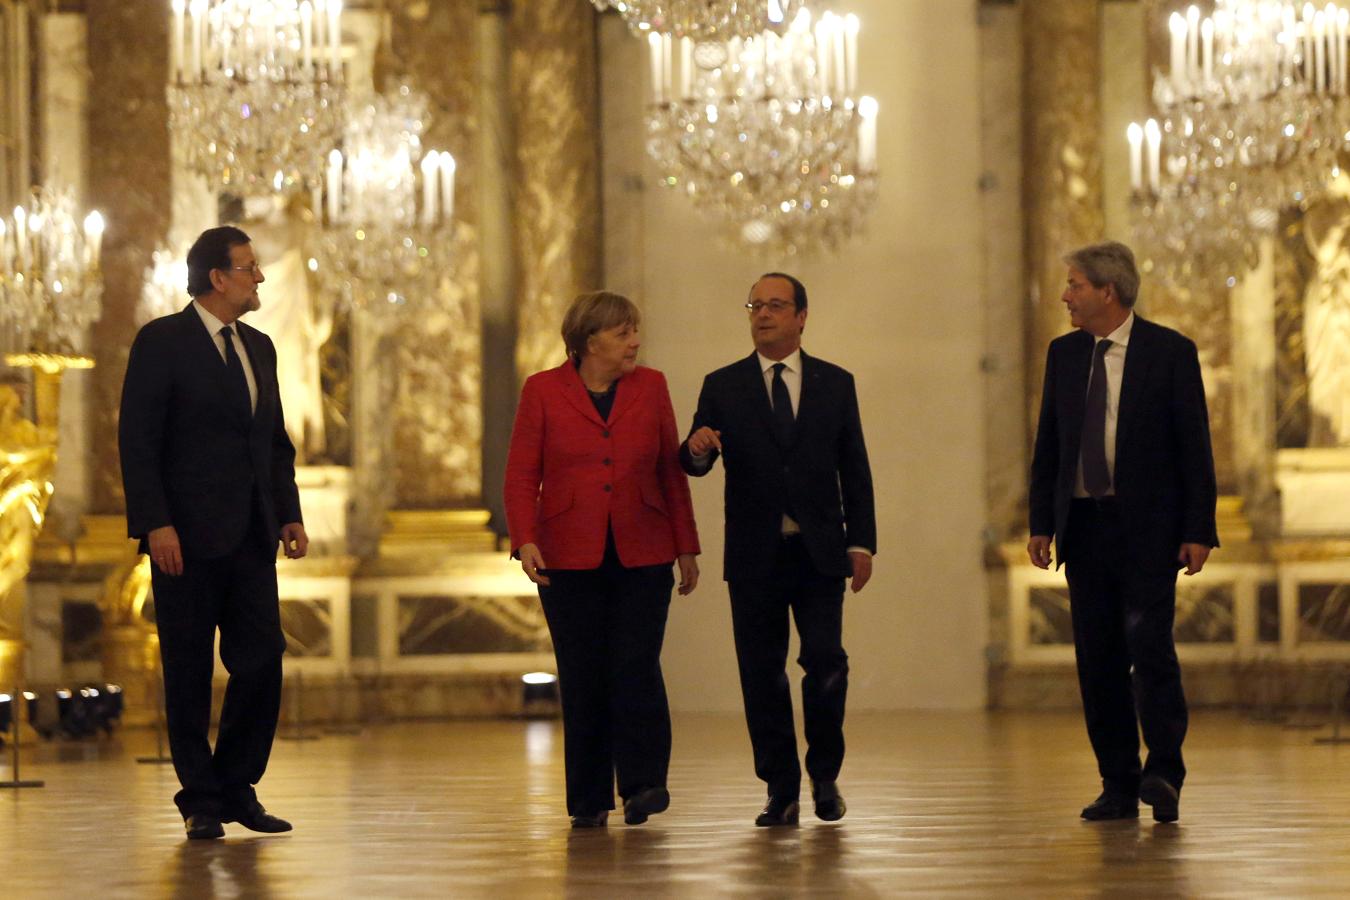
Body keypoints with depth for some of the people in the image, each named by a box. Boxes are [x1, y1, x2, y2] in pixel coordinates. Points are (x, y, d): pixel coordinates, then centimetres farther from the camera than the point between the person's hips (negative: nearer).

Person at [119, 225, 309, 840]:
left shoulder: (258, 348, 16)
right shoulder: (163, 342, -5)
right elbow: (137, 439, -10)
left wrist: (289, 514, 8)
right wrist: (156, 524, -18)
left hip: (250, 536, 6)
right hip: (187, 536, -6)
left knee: (262, 661, 0)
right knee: (189, 672, 1)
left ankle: (237, 788, 14)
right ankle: (201, 801, 8)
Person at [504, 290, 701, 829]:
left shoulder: (650, 386, 8)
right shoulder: (543, 391, 2)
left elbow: (671, 471, 10)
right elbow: (521, 475, -1)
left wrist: (686, 546, 7)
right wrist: (525, 541, -14)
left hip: (642, 557, 1)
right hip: (570, 560, -1)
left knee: (636, 667, -12)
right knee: (582, 679, 1)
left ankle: (643, 785, -10)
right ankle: (589, 803, 7)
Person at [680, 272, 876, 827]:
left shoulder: (835, 384, 8)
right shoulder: (723, 387, 6)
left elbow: (854, 469, 8)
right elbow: (693, 462, -2)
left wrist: (861, 541, 1)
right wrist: (697, 450, -26)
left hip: (818, 552, 0)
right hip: (754, 554, 0)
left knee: (826, 661, -10)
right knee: (762, 673, 1)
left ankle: (824, 774, 9)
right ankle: (781, 791, 9)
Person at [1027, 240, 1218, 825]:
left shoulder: (1170, 352, -2)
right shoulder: (1064, 354, 11)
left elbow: (1194, 445, -3)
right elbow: (1048, 443, 14)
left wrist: (1198, 530, -9)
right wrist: (1041, 522, 7)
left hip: (1147, 527, -5)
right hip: (1084, 524, 5)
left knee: (1149, 644, -14)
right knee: (1097, 658, 4)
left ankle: (1163, 772, -8)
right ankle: (1118, 785, 8)